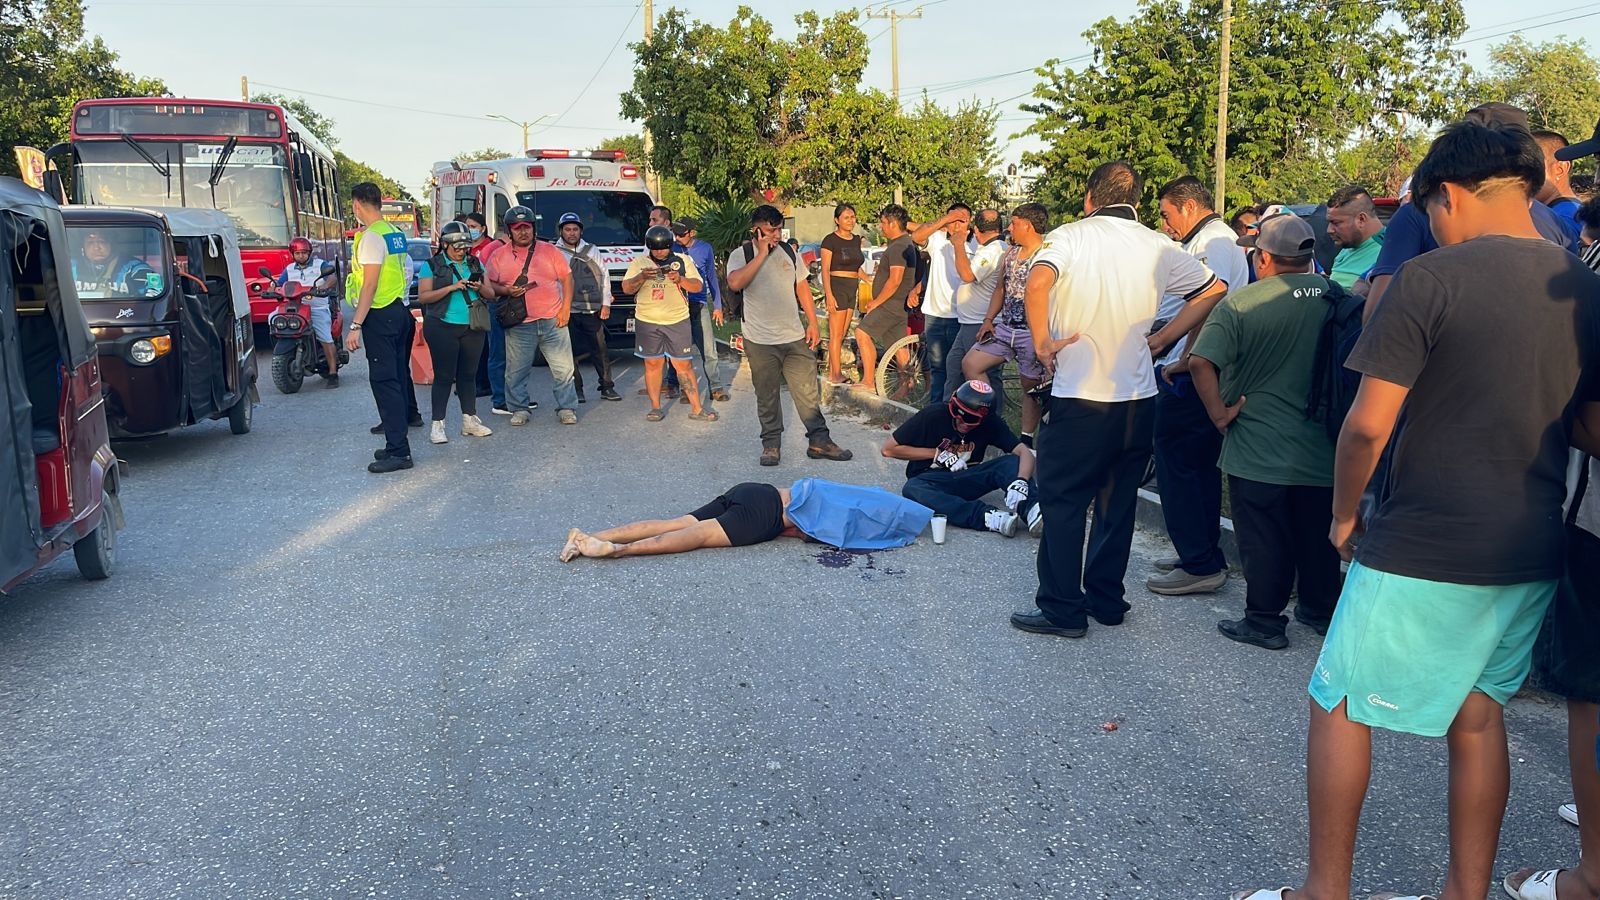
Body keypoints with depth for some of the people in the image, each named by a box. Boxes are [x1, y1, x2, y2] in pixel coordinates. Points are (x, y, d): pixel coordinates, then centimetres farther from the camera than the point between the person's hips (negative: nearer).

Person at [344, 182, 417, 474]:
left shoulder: (371, 237, -15)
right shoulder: (395, 233, 12)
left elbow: (370, 285, -18)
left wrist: (355, 325, -18)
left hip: (380, 315, -9)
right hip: (399, 310, 9)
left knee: (384, 381, -8)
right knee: (397, 378, 12)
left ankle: (398, 451, -7)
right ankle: (397, 446, 19)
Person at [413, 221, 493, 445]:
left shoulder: (475, 264, 12)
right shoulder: (431, 266, -2)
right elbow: (423, 296, -10)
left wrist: (480, 288, -10)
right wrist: (451, 287, -19)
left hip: (473, 328, 4)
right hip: (443, 328, -4)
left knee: (469, 374, 9)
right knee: (444, 375, -3)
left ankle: (470, 420, 17)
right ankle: (437, 424, 2)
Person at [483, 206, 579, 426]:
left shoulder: (550, 251, 7)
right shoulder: (499, 256, 7)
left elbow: (567, 278, 8)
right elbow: (489, 285, 10)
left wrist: (566, 308, -2)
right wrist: (505, 290, -10)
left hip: (553, 321, 0)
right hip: (519, 326, 0)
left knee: (563, 368, 1)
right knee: (516, 372, 4)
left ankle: (567, 408, 11)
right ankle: (520, 409, 18)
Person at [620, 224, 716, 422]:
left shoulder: (683, 261, 6)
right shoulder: (639, 262, 6)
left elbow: (697, 286, 3)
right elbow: (626, 289, 2)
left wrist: (680, 279, -16)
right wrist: (641, 277, -17)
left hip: (677, 320, 0)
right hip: (647, 322, 1)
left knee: (683, 365, 1)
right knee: (653, 364, 3)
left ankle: (696, 409, 4)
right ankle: (655, 407, 12)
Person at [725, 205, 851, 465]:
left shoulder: (789, 252, 8)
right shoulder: (741, 255, -5)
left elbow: (802, 288, 14)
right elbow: (735, 283, -26)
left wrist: (812, 322, 8)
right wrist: (762, 254, -22)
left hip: (795, 337, 3)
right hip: (760, 341, -3)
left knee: (808, 392, 4)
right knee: (767, 397, 7)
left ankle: (819, 441, 13)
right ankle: (771, 444, 19)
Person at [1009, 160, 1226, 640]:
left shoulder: (1070, 236, -6)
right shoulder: (1160, 247, 7)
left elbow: (1037, 285, -25)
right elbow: (1213, 291, 11)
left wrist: (1042, 343, -12)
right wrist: (1159, 339, 10)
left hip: (1079, 395, -5)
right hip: (1139, 396, 5)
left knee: (1063, 500, 5)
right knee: (1117, 501, 15)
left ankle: (1062, 609, 8)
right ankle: (1106, 600, 25)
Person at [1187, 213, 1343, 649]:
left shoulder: (1242, 302, -13)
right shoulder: (1338, 297, 0)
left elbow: (1201, 361, -22)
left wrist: (1219, 414, -12)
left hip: (1258, 450, -4)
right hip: (1322, 447, 5)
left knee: (1264, 540, 6)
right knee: (1318, 535, 18)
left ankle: (1264, 621, 14)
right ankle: (1321, 610, 32)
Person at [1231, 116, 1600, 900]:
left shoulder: (1429, 279, -14)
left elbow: (1368, 424, -16)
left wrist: (1344, 514, -3)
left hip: (1424, 549, -7)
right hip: (1533, 552, 7)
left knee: (1340, 706, 8)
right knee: (1478, 713, 20)